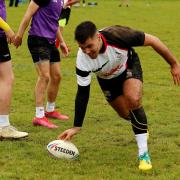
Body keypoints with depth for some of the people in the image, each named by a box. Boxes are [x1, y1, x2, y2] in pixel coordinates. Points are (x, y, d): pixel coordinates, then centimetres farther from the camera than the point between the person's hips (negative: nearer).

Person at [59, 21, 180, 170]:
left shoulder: (117, 36, -41)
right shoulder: (82, 60, -34)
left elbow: (151, 40, -27)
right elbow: (82, 94, -22)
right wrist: (77, 127, -21)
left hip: (129, 65, -2)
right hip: (107, 79, 3)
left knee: (133, 100, -27)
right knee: (126, 114, 3)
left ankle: (143, 153, -20)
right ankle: (141, 127, 42)